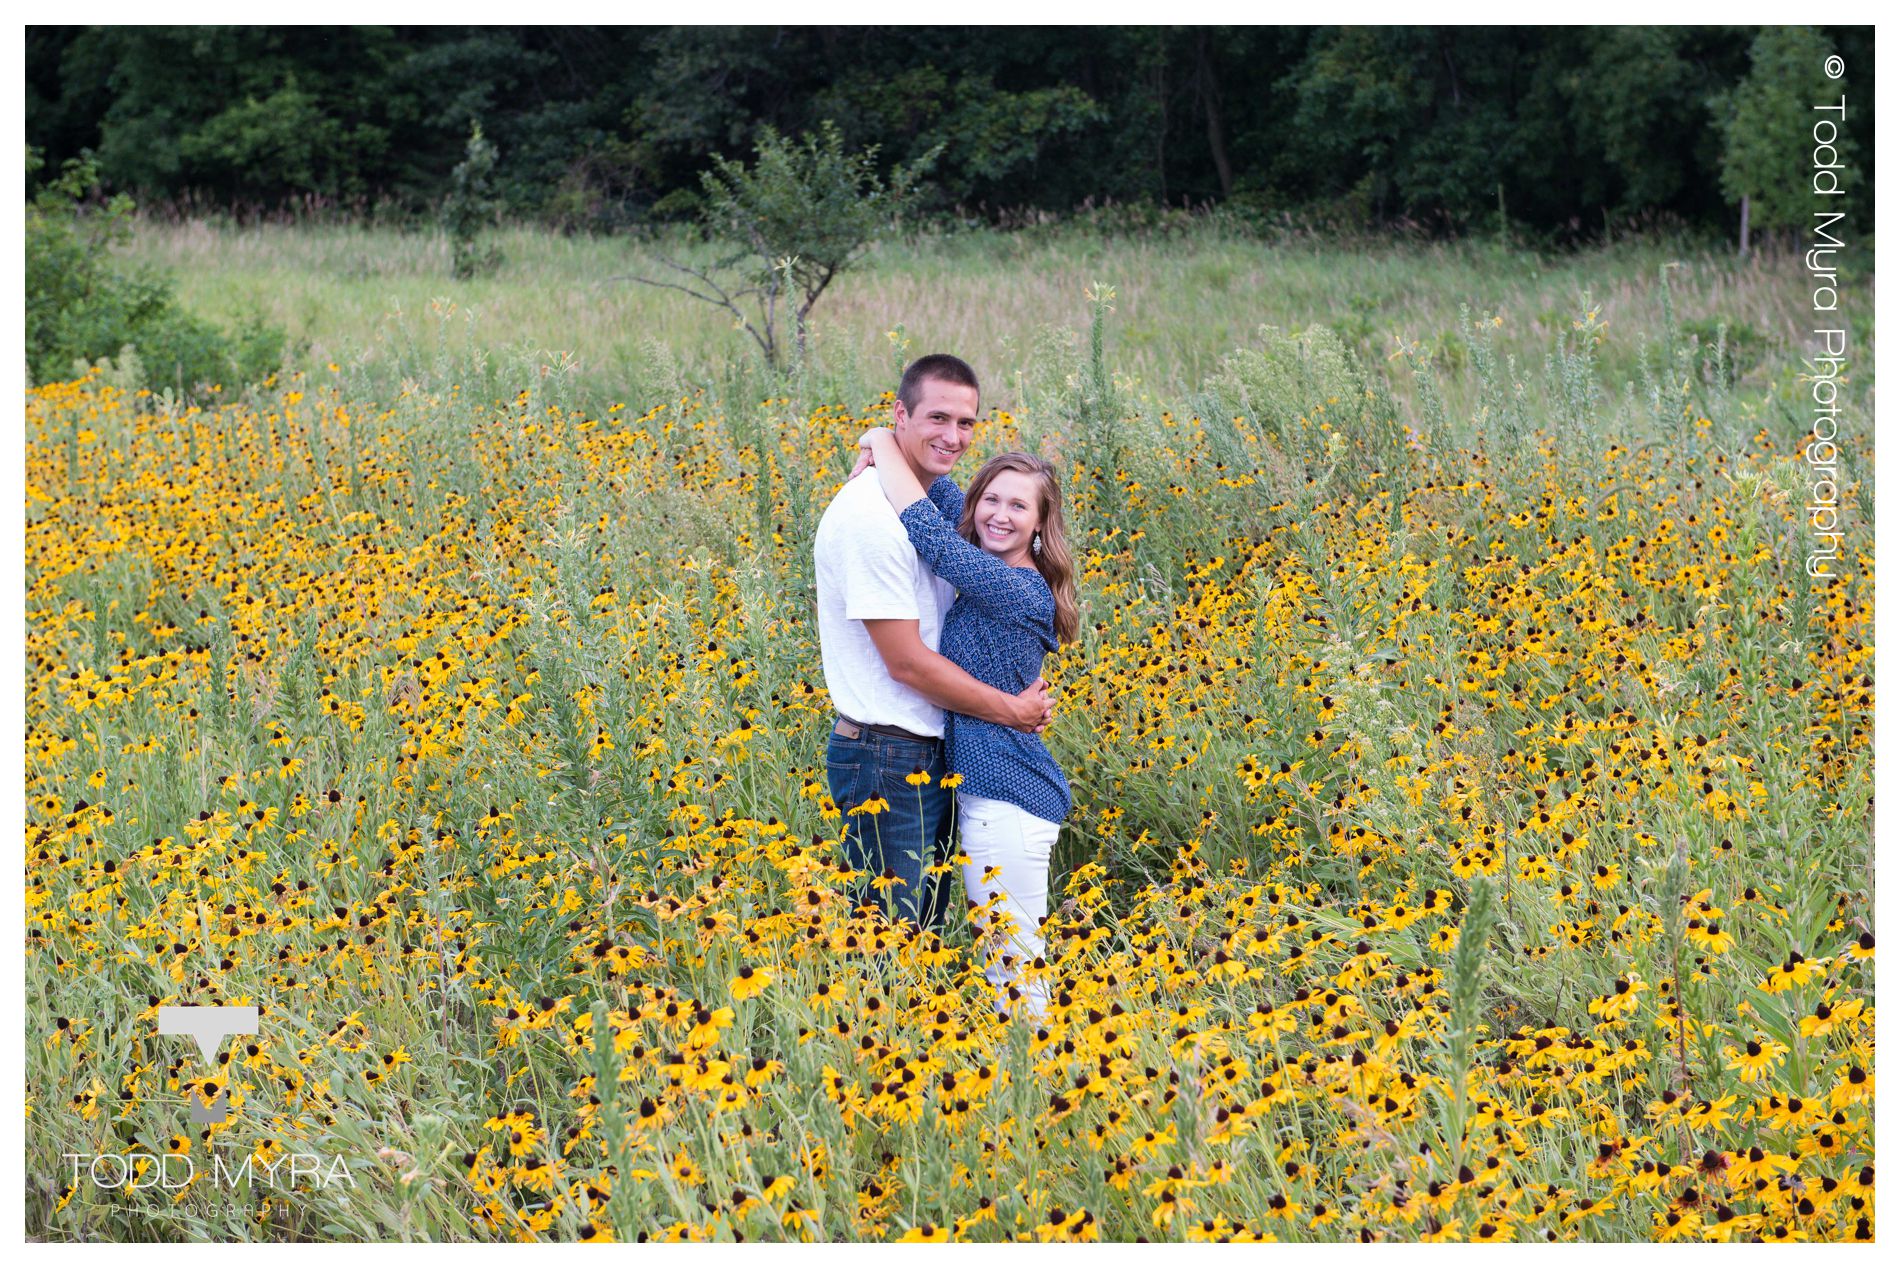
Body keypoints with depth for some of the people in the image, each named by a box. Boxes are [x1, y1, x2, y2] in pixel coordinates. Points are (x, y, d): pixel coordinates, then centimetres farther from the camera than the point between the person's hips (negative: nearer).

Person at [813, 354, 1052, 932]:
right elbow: (907, 662, -19)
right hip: (886, 759, -10)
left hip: (933, 751, 10)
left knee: (929, 925, 15)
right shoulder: (871, 516, -20)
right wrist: (1010, 710, -9)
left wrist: (1022, 695, 4)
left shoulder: (935, 497, 10)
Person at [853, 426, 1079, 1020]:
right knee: (1011, 965, 17)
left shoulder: (1018, 591, -18)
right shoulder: (988, 582, 9)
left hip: (1005, 806, -10)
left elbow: (927, 528, -24)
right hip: (986, 793, 10)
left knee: (1012, 969, -2)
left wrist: (884, 444, -12)